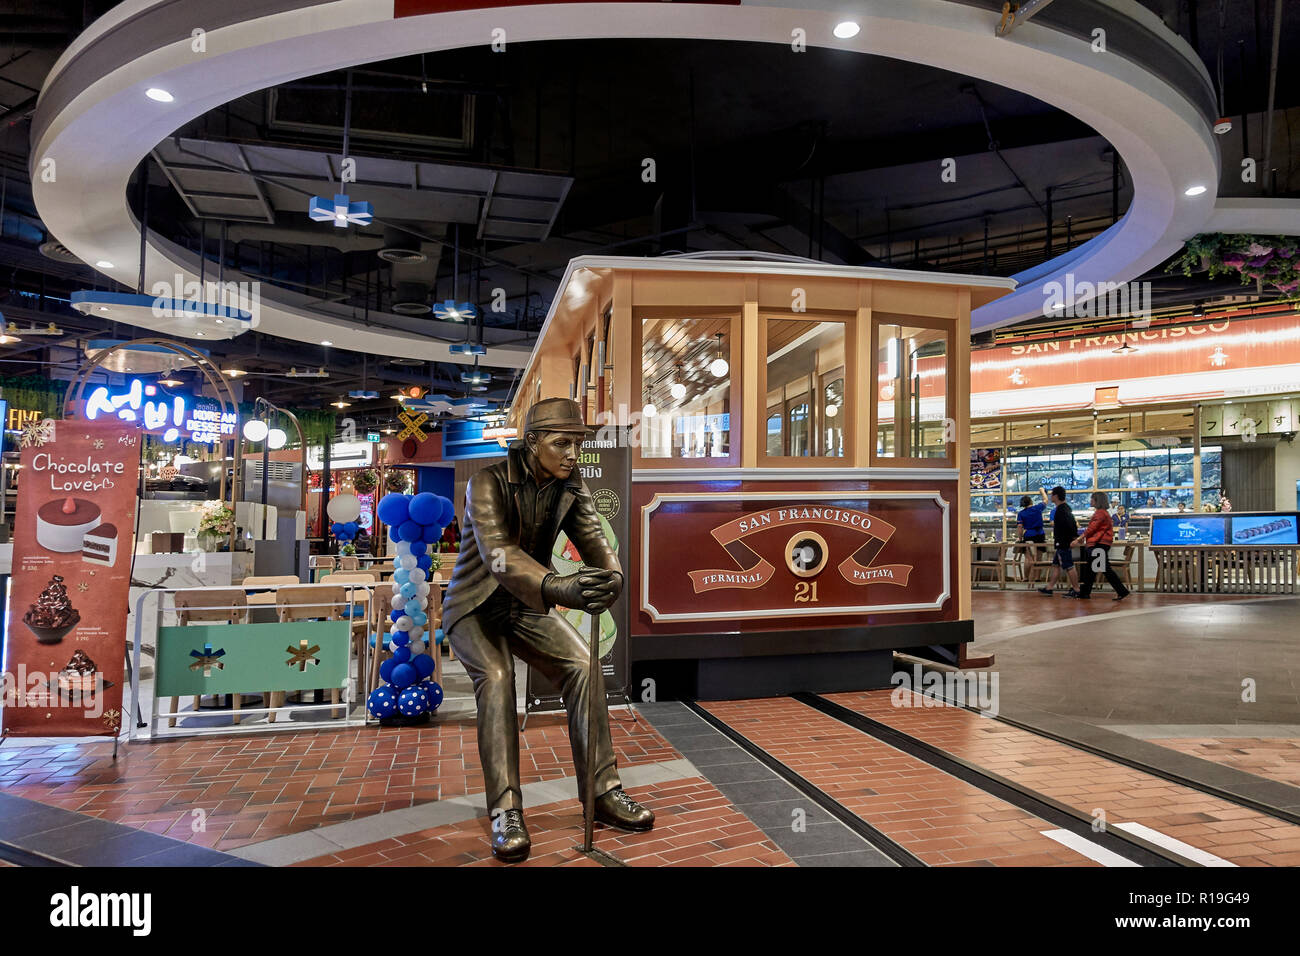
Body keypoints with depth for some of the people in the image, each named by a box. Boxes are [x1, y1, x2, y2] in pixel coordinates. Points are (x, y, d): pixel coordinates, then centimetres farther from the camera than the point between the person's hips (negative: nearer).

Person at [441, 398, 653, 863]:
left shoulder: (572, 487, -4)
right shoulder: (489, 482, -22)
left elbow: (593, 538, -16)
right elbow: (497, 552, -37)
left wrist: (611, 574, -42)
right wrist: (559, 587, -55)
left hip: (527, 606, 4)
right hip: (476, 606, -4)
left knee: (583, 665, -15)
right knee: (496, 678, -29)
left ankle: (602, 791, -6)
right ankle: (505, 812, -25)